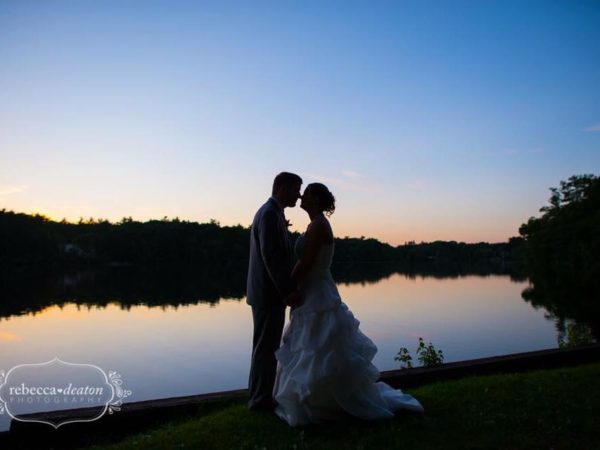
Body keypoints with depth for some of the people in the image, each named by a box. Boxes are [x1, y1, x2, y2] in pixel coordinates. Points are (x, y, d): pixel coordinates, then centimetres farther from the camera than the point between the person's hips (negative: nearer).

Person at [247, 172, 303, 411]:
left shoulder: (268, 212, 15)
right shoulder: (270, 214, -17)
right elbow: (271, 257, -23)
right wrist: (289, 292, -20)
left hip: (266, 292, 10)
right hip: (269, 294, -10)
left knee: (266, 347, 17)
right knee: (266, 347, 0)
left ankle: (259, 395, 28)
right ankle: (261, 399, 12)